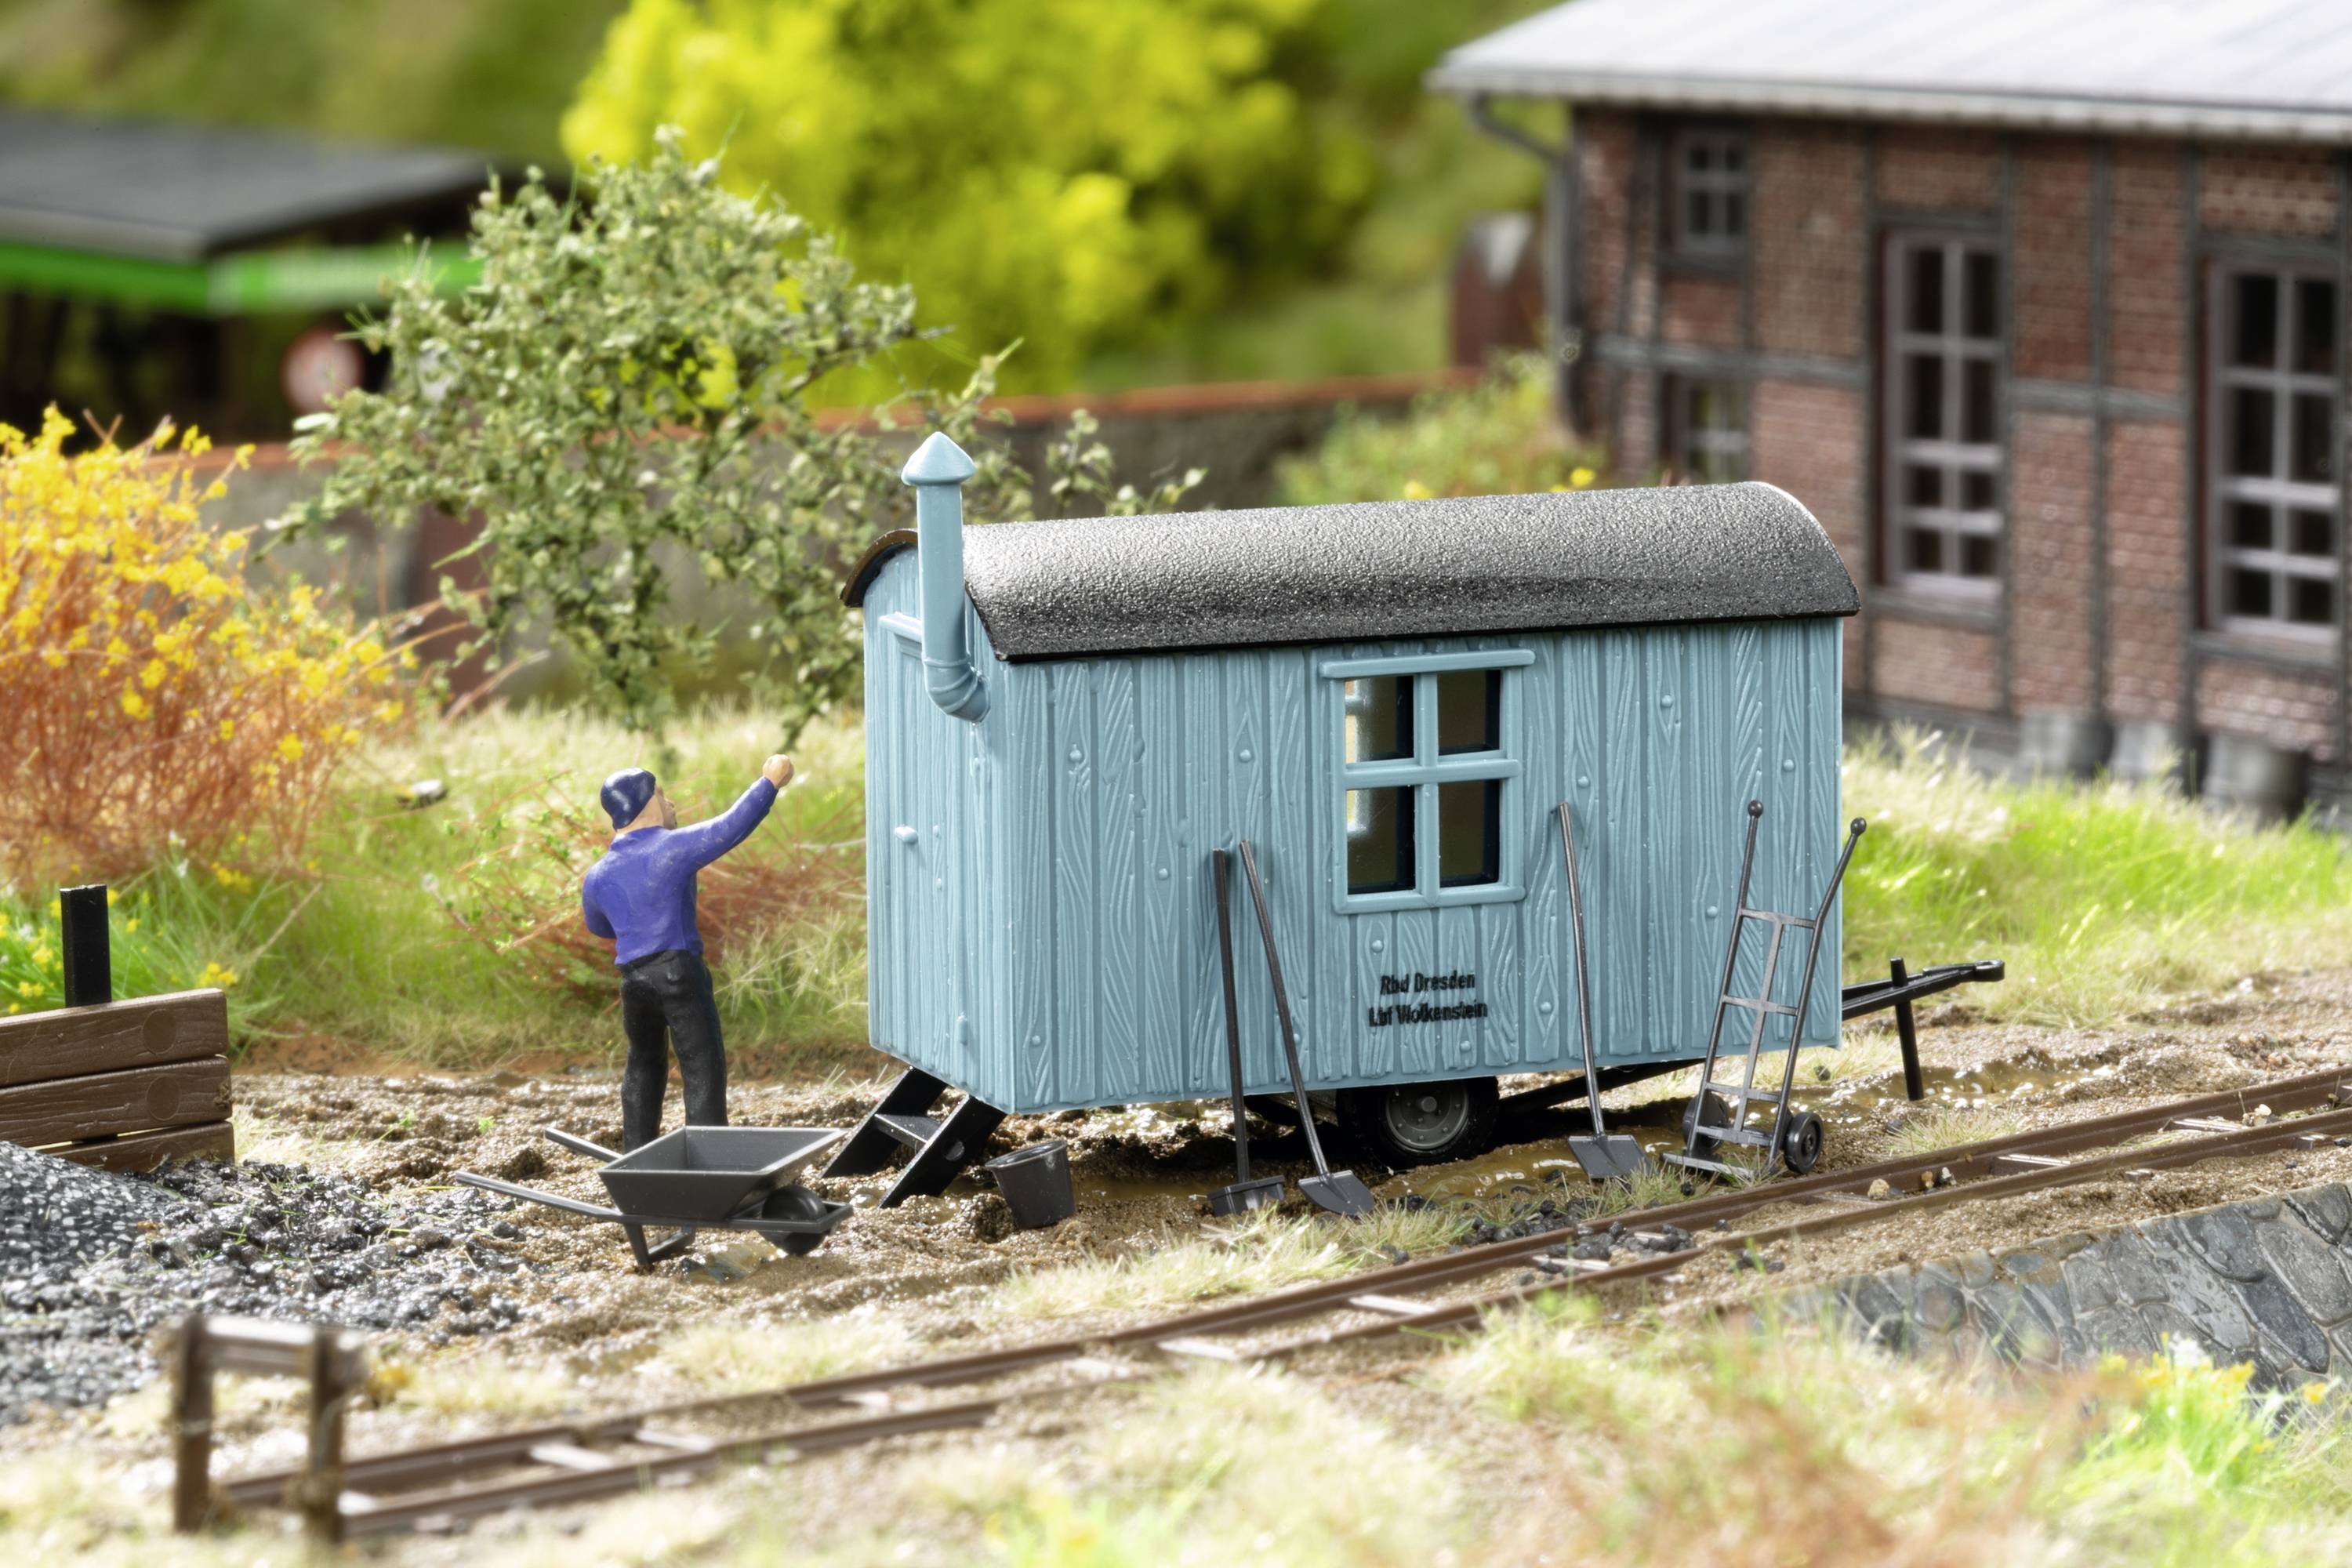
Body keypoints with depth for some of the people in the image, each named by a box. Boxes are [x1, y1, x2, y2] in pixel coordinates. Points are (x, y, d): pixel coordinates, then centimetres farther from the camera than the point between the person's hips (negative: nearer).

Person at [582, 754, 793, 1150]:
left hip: (633, 980, 6)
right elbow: (732, 826, -8)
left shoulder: (598, 877, 9)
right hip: (680, 971, -6)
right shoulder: (671, 849, -7)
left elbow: (598, 925, 27)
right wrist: (769, 783, 4)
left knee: (644, 1066, 24)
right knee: (703, 1069, -5)